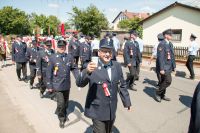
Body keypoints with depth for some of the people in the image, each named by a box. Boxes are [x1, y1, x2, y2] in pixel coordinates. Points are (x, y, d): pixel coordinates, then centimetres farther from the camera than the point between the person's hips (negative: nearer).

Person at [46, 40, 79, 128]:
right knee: (61, 102, -6)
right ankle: (61, 119, 19)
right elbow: (49, 73, -7)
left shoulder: (70, 57, -3)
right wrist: (49, 86, -6)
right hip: (58, 85, -3)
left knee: (66, 102, 20)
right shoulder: (53, 58, -10)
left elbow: (74, 68, 2)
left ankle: (64, 114, 47)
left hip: (67, 84, 4)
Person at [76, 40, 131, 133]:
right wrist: (87, 71, -44)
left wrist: (127, 102, 12)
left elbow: (122, 85, 7)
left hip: (112, 109, 5)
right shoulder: (92, 67, -16)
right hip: (97, 110, -5)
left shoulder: (117, 66, -1)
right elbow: (79, 83, -25)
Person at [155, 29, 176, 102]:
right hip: (164, 67, -8)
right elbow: (160, 57, -20)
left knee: (164, 81, 14)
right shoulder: (162, 44, -15)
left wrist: (174, 66, 14)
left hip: (169, 67, 8)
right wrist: (161, 69, -22)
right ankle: (157, 93, 6)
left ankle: (162, 95, 27)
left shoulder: (170, 44, 12)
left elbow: (172, 56, 16)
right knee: (168, 81, -10)